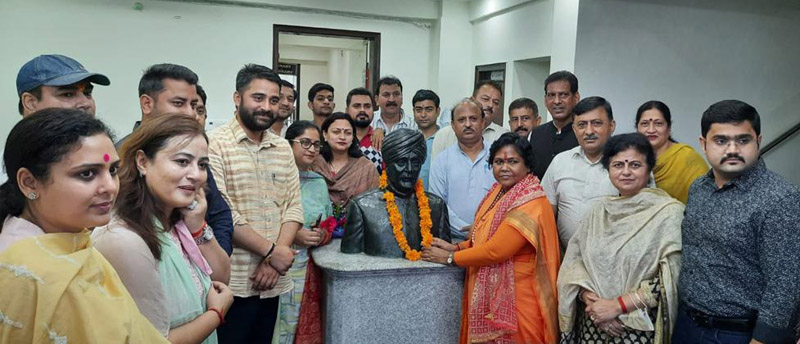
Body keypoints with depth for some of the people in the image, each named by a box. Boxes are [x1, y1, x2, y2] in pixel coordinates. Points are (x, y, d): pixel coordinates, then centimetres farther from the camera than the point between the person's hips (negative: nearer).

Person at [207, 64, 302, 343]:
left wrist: (274, 259, -7)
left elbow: (293, 207, 6)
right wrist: (271, 251, -12)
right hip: (232, 281, -5)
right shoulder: (215, 144, -8)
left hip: (273, 281, 6)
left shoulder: (283, 148, 11)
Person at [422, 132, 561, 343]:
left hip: (514, 298, -8)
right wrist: (456, 247, -1)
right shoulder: (499, 192, 7)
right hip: (491, 294, 8)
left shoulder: (530, 204, -20)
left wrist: (449, 258, -12)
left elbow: (495, 251, -23)